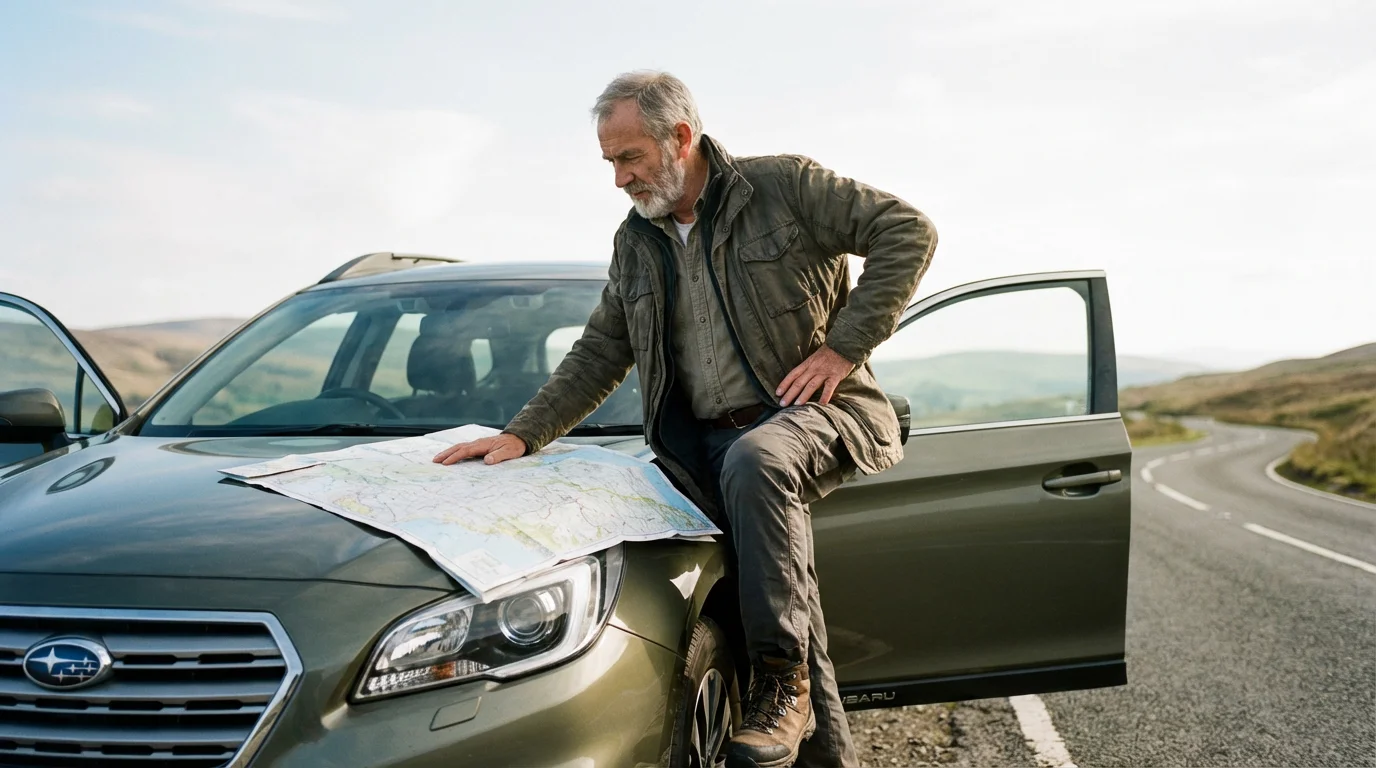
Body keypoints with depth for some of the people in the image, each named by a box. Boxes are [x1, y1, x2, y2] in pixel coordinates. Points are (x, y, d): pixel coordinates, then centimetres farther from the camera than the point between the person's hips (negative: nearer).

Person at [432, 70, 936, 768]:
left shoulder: (783, 185, -1)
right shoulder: (635, 245, 17)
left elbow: (908, 232, -6)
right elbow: (597, 358, 21)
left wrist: (841, 348, -12)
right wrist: (522, 434, 8)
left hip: (820, 410, -5)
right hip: (712, 441, 5)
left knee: (754, 460, -36)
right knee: (783, 591, -11)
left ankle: (782, 680, -27)